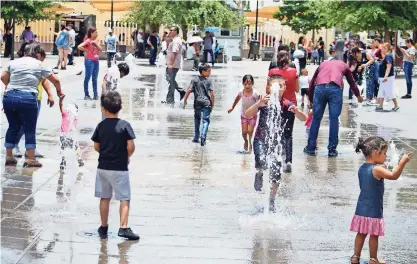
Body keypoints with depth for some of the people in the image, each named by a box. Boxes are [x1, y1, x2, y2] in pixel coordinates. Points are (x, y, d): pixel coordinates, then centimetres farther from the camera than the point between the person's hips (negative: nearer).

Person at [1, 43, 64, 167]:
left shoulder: (14, 62, 17)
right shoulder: (39, 64, 8)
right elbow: (55, 80, 10)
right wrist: (59, 91, 28)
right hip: (27, 98, -4)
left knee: (13, 127, 17)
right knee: (30, 129, 4)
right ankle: (30, 159, 4)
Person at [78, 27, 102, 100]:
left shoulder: (96, 41, 13)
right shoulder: (88, 41, -10)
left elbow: (100, 49, 8)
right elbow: (79, 47, -23)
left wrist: (96, 43, -4)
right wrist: (86, 50, -13)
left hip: (96, 61, 8)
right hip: (89, 61, -8)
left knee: (95, 78, 11)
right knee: (88, 77, -2)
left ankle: (95, 94, 15)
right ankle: (86, 95, 2)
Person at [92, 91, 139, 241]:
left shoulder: (101, 126, 0)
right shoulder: (125, 125, -10)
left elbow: (96, 147, 4)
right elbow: (131, 147, -14)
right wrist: (127, 157, 5)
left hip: (103, 167, 4)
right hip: (120, 168, -4)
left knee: (104, 198, 13)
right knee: (124, 199, 1)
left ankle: (104, 228, 21)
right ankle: (123, 228, -8)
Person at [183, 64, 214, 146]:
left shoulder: (194, 80, 4)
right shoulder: (209, 81, -3)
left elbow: (189, 90, -4)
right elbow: (212, 93, -8)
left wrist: (185, 100, 4)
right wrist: (212, 103, 2)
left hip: (197, 103, 3)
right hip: (206, 103, -3)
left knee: (197, 119, 20)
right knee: (205, 120, -2)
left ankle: (196, 137, 24)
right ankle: (203, 136, -20)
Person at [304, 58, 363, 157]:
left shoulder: (323, 64, 35)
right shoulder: (344, 65, 32)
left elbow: (312, 82, 31)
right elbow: (352, 82, 43)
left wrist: (310, 100, 38)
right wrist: (358, 96, 59)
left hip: (319, 88, 1)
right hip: (335, 88, -1)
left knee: (316, 118, 9)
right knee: (334, 119, 4)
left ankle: (310, 148, 13)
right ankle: (332, 149, 4)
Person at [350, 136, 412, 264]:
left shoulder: (362, 168, 6)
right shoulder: (377, 170, -19)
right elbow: (394, 176, -29)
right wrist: (402, 162, -26)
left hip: (361, 208, 7)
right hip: (373, 209, -7)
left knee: (361, 233, 15)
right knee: (374, 235, 6)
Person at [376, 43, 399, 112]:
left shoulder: (388, 56, -19)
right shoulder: (386, 56, 11)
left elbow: (389, 67, -31)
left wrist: (386, 76, -39)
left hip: (388, 78, -10)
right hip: (383, 77, 10)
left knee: (390, 92, -3)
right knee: (381, 92, 10)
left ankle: (396, 106, 8)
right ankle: (380, 106, 12)